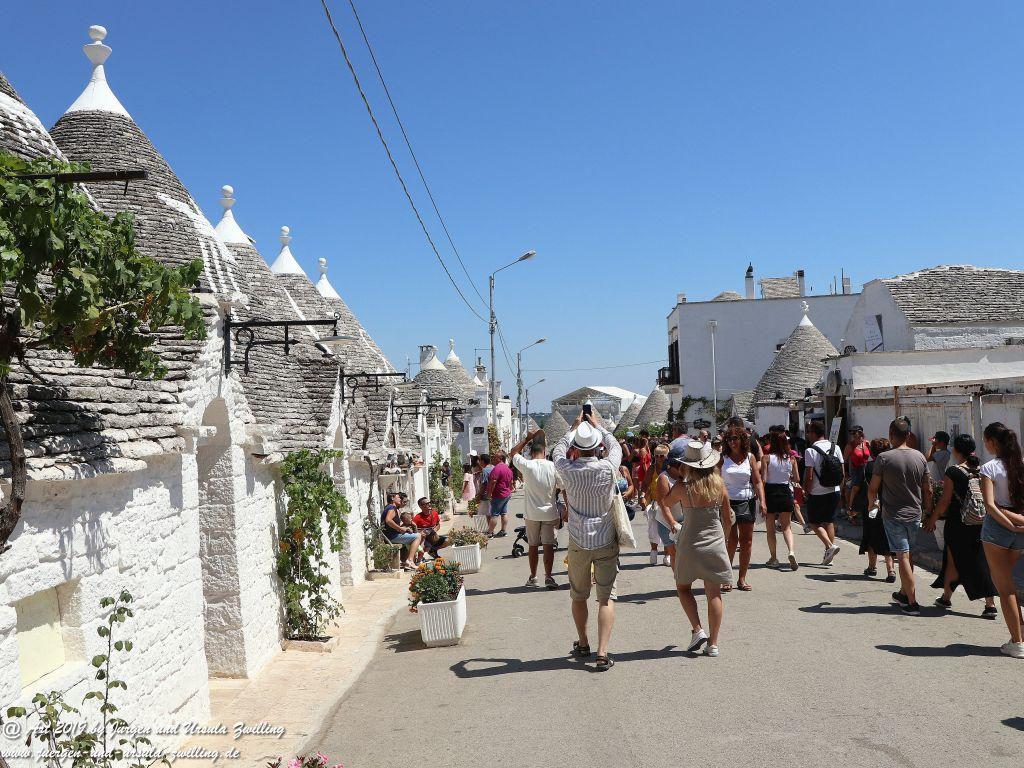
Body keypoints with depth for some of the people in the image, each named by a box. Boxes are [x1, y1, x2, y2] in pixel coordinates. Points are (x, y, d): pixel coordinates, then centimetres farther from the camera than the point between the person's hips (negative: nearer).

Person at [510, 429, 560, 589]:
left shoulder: (527, 466, -11)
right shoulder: (553, 467, -8)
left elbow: (513, 452, 7)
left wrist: (527, 438, 9)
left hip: (531, 514, 0)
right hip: (549, 513, 0)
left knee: (533, 545, 11)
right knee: (548, 545, 4)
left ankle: (533, 577, 18)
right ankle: (548, 577, 3)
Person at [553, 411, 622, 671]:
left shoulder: (568, 469, -10)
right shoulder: (607, 468, -11)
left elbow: (558, 451, 13)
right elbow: (615, 446, 11)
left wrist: (575, 427, 22)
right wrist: (597, 425, 23)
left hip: (578, 542, 1)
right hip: (606, 541, -1)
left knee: (578, 596, 17)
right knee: (606, 597, 2)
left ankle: (583, 645, 30)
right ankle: (602, 654, -6)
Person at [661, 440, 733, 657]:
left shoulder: (683, 488, -15)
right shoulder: (719, 486, -5)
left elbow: (666, 502, 5)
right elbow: (728, 520, 5)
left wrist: (682, 479, 7)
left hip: (690, 546, -2)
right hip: (716, 545, 3)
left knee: (683, 587, 19)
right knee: (714, 593, 9)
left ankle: (697, 630, 7)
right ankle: (713, 643, 12)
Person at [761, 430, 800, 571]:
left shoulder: (766, 458, -10)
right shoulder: (791, 459, -2)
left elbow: (763, 479, -14)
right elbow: (797, 479, 3)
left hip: (770, 492, -2)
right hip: (786, 492, 2)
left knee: (770, 529, 11)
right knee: (786, 527, 13)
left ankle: (773, 558, 14)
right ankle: (791, 551, -10)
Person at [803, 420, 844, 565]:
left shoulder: (810, 451, -15)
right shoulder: (835, 448, 3)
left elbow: (809, 476, -16)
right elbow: (842, 472, 6)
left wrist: (806, 492, -2)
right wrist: (838, 488, 17)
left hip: (817, 493, -6)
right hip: (834, 492, 6)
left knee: (814, 522, 9)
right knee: (829, 521, 15)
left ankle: (830, 546, -9)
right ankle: (829, 555, 16)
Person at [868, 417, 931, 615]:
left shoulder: (884, 458, -12)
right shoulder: (920, 457, 1)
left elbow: (873, 488, -7)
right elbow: (927, 489, 7)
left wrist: (871, 504, 13)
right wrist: (928, 510, 20)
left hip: (893, 515, -5)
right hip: (915, 514, 5)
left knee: (903, 557, -3)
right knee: (908, 555, 19)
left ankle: (912, 602, -4)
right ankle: (904, 593, 31)